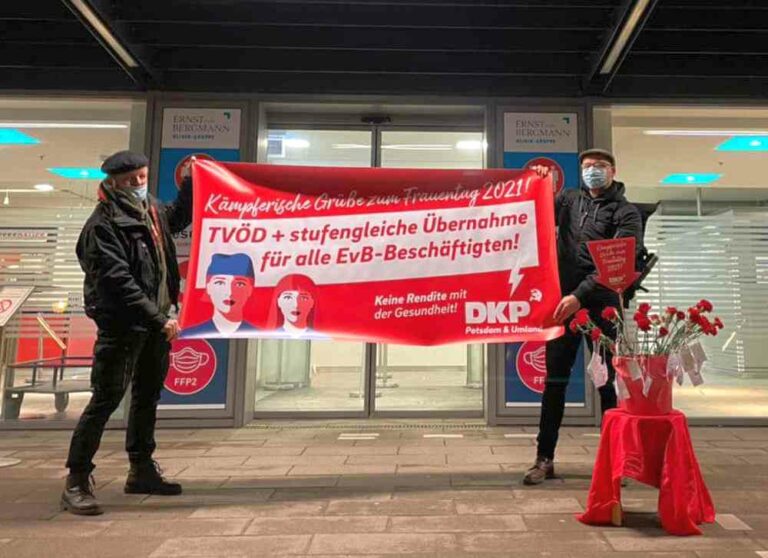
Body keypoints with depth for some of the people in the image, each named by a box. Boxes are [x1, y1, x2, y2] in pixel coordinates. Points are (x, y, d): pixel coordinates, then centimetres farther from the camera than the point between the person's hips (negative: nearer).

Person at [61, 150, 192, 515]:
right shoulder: (102, 224, -13)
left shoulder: (153, 211, 9)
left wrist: (193, 181, 20)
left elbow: (180, 215, 33)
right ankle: (76, 481, 8)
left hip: (155, 321, 8)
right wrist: (157, 319, -26)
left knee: (148, 396, 15)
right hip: (122, 325, -8)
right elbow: (119, 280, -22)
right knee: (106, 399, -5)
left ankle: (141, 470, 30)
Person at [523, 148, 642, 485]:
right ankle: (545, 458, 15)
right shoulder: (568, 199, 13)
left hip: (601, 306, -2)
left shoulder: (625, 212, 1)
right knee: (554, 381, 5)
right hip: (562, 302, 3)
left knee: (606, 383, 5)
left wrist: (580, 295, -23)